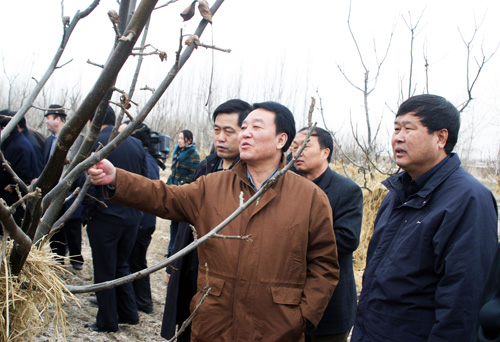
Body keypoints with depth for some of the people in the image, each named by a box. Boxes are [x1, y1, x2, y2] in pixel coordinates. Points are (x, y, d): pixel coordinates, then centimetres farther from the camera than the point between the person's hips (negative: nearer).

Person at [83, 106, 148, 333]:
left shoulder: (94, 143, -11)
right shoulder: (136, 144, 5)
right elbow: (144, 180, 9)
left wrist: (89, 212, -1)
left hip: (105, 218, -5)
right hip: (132, 217, 6)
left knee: (104, 271, 6)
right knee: (122, 265, 20)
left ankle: (107, 321, 15)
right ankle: (129, 314, 24)